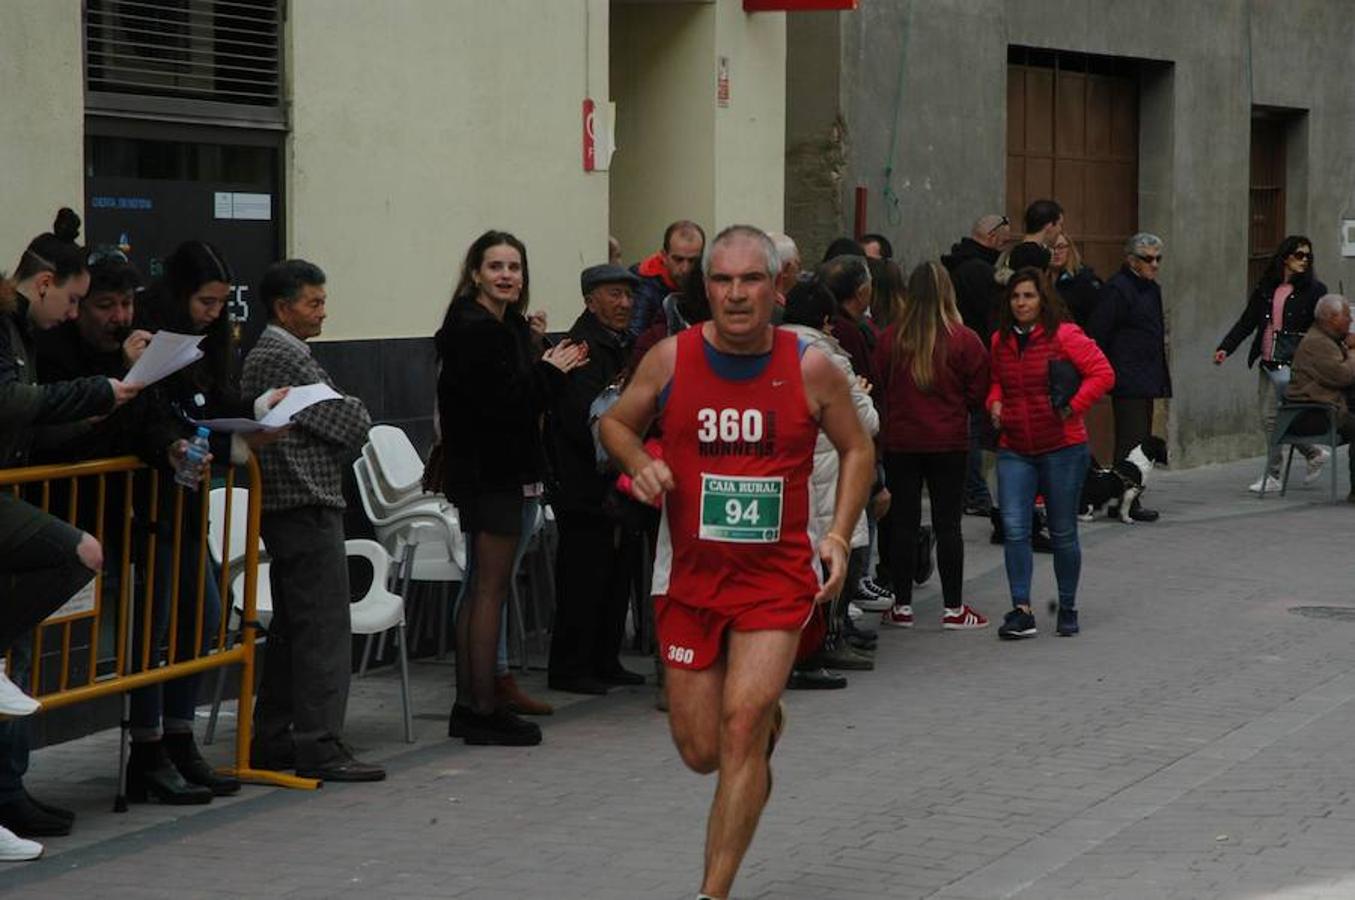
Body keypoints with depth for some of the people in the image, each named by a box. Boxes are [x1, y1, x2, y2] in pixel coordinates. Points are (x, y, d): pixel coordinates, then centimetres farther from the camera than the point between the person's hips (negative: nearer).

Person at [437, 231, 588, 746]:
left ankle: (468, 706, 19)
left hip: (491, 471, 10)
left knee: (481, 587, 13)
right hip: (490, 473, -10)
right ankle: (482, 710, -4)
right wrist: (550, 370, -11)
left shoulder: (504, 326, 15)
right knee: (491, 587, -7)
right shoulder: (476, 329, -16)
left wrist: (545, 367, 2)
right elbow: (501, 401, -23)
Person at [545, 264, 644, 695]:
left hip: (618, 484, 9)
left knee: (618, 573, 13)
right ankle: (569, 668, 2)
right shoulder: (583, 348, -14)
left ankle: (605, 660, 21)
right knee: (585, 576, -5)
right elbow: (585, 419, -23)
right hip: (587, 486, -9)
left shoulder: (623, 345, 17)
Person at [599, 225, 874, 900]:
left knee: (742, 723, -18)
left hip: (778, 573, -2)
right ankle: (768, 720, 43)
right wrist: (639, 463, -10)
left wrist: (838, 534, -3)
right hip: (689, 573, 2)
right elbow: (615, 422, 12)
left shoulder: (812, 368, -6)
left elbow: (857, 448, 9)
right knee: (701, 753, 6)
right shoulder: (671, 359, -4)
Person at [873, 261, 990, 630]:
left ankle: (902, 606, 12)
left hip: (899, 441, 1)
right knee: (948, 523, 5)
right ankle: (953, 608, 9)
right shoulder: (964, 341, -10)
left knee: (903, 521, 8)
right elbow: (978, 394, -3)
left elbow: (879, 388, 1)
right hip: (948, 442, -1)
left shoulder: (890, 339, -7)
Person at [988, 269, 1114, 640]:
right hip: (1014, 449, 4)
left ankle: (1067, 609, 23)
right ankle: (1021, 610, -7)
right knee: (1014, 529, -9)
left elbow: (1103, 373, -10)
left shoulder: (1064, 336, -10)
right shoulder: (1000, 341, 7)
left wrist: (1072, 407, -16)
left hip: (1062, 447, -4)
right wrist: (995, 402, 4)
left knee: (1063, 533, 8)